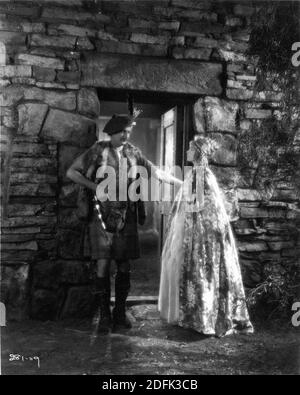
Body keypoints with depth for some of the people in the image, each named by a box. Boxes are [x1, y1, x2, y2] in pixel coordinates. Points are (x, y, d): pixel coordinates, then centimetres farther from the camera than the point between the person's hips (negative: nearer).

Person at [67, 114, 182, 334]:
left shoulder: (133, 153, 10)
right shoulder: (99, 150, 1)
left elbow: (156, 172, 13)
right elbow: (71, 172, 2)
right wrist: (95, 187, -9)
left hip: (126, 215, 3)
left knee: (124, 266, 4)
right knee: (103, 264, -4)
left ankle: (120, 314, 17)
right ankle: (103, 316, 7)